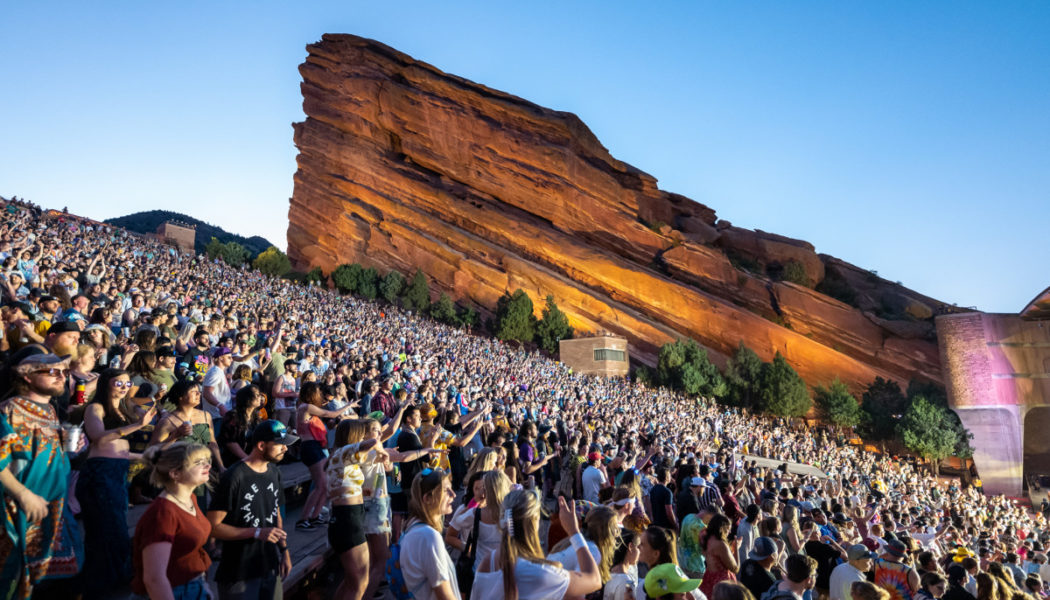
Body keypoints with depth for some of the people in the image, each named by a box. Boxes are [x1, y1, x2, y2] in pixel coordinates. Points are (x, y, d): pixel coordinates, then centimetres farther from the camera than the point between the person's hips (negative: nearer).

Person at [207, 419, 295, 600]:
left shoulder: (274, 472, 6)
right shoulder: (234, 477, -18)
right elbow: (212, 527, -18)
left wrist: (284, 549, 7)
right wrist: (257, 533, -22)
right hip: (238, 572, -6)